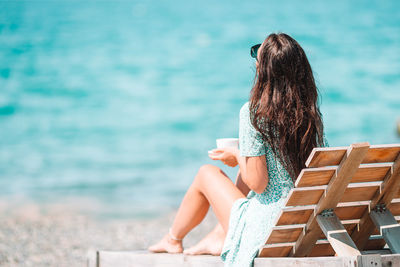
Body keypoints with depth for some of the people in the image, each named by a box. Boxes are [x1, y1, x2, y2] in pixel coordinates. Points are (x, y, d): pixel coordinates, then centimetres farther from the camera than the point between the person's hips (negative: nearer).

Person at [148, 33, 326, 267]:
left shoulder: (254, 112, -19)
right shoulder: (310, 111, -2)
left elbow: (258, 183, -19)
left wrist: (236, 155, 1)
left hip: (264, 229, -6)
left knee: (207, 173, 18)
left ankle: (173, 239, 42)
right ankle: (220, 237, 35)